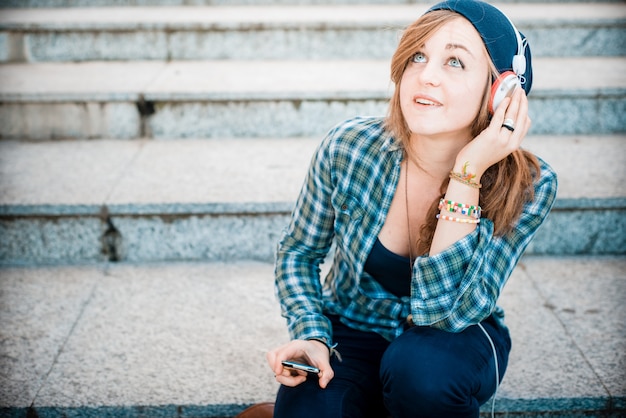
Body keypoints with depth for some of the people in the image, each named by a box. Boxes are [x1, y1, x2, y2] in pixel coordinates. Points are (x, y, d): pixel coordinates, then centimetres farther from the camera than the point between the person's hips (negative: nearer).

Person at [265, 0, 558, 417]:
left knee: (421, 370, -35)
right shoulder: (348, 149, -19)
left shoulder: (527, 186, -22)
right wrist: (311, 335, -20)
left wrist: (467, 175, -35)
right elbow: (298, 253, -2)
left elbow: (441, 310, -29)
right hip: (352, 332, 1)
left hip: (456, 340, -1)